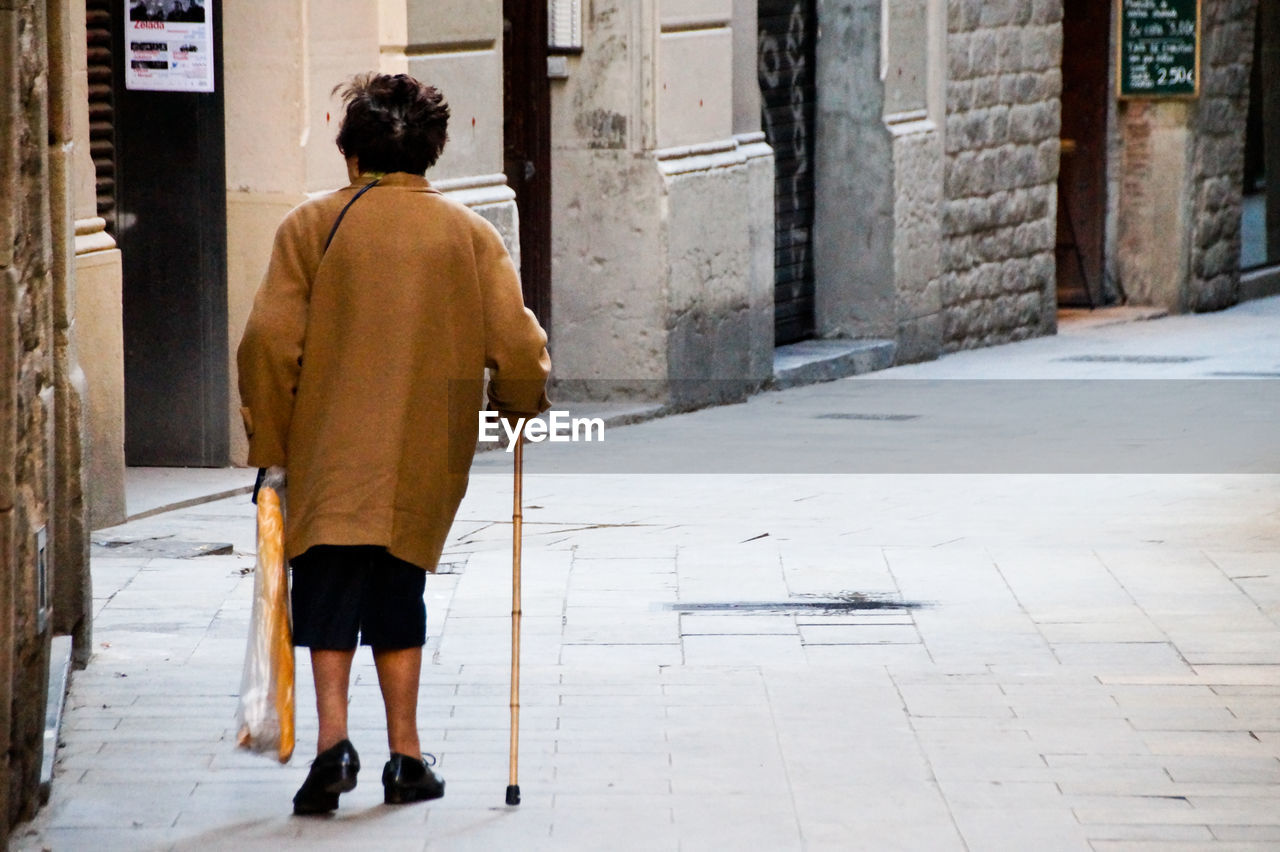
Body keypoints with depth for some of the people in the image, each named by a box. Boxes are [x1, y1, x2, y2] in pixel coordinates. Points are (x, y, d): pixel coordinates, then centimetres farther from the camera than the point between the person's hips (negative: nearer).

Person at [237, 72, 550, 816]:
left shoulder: (312, 226, 0)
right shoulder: (473, 234, 5)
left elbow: (270, 342, -6)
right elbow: (516, 345, -1)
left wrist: (268, 442, 3)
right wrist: (522, 416, 18)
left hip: (331, 454, -2)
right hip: (427, 461, 2)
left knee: (330, 588, -1)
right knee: (399, 592, 15)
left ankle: (333, 736, -20)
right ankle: (406, 751, 13)